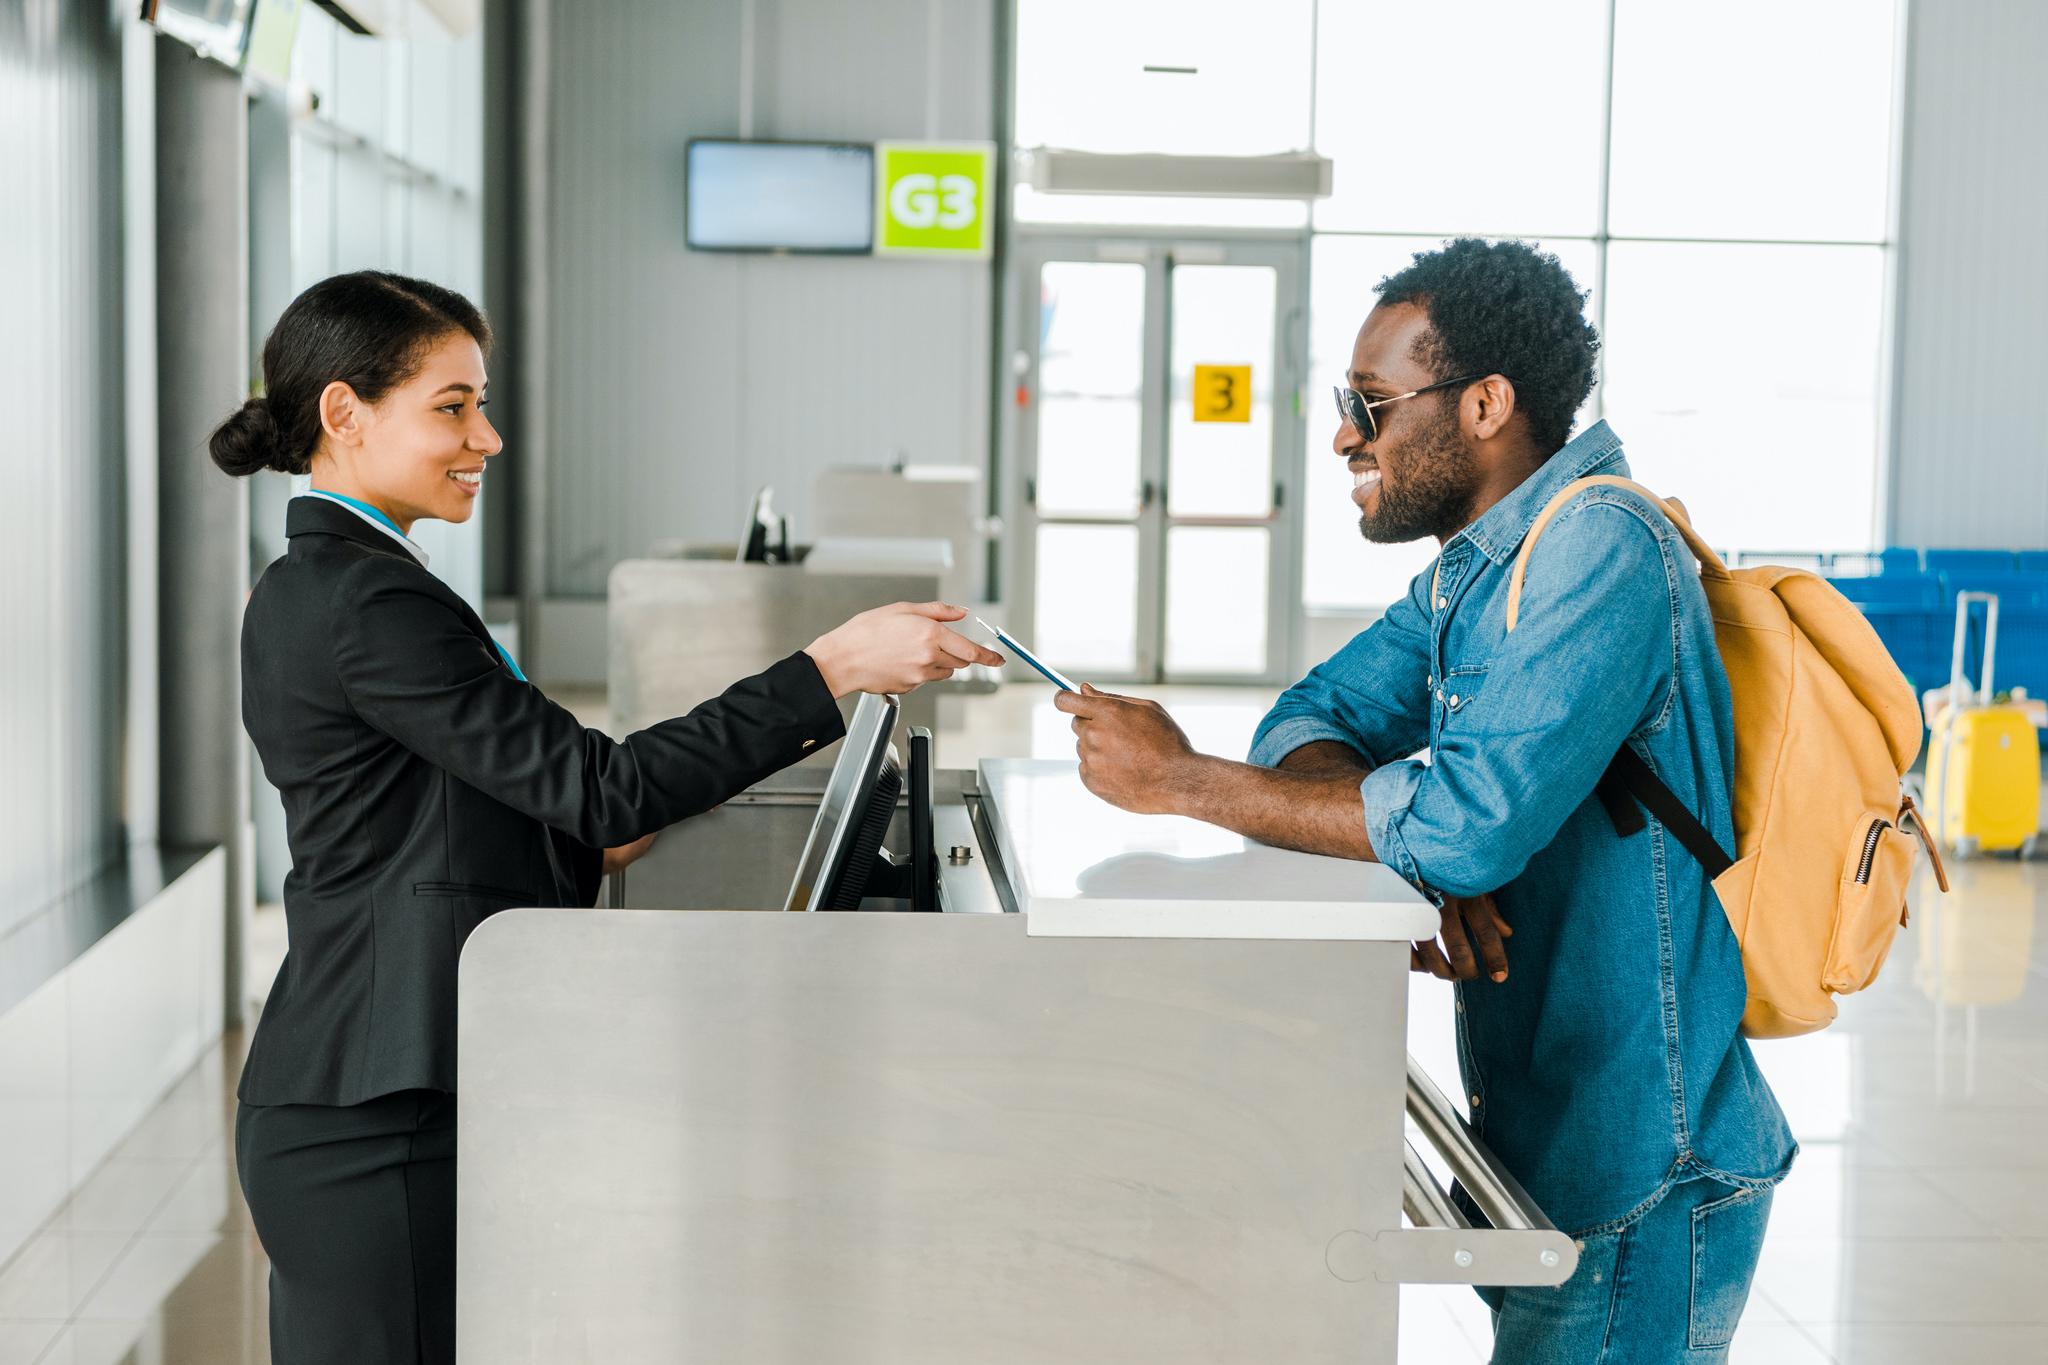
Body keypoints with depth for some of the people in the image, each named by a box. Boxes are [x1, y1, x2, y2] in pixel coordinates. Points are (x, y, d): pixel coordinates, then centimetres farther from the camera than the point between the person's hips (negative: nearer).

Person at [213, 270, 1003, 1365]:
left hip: (347, 1101, 11)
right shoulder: (366, 600, -18)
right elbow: (602, 785, -22)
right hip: (380, 1123, -11)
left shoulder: (309, 587, 14)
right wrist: (832, 669, -22)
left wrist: (588, 845, 8)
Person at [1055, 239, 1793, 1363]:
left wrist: (1183, 783, -22)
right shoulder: (1473, 567, 12)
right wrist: (1408, 854, -16)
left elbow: (1473, 815, -30)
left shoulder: (1600, 548, -21)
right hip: (1546, 1148, 9)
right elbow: (1309, 721, 6)